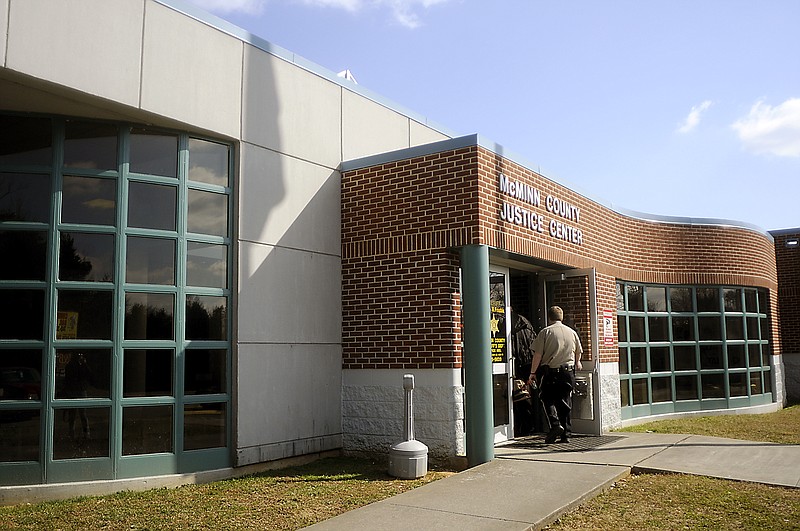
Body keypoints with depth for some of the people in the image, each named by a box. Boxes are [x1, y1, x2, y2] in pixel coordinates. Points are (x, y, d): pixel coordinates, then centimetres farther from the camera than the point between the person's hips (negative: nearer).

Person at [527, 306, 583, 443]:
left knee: (548, 399, 7)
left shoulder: (545, 332, -4)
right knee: (565, 402, 10)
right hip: (568, 371, 4)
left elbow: (538, 355, -7)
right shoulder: (572, 332, 9)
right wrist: (577, 363, 44)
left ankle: (555, 424, -14)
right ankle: (566, 434, 11)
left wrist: (532, 373, 0)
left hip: (550, 371, -4)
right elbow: (578, 352, 23)